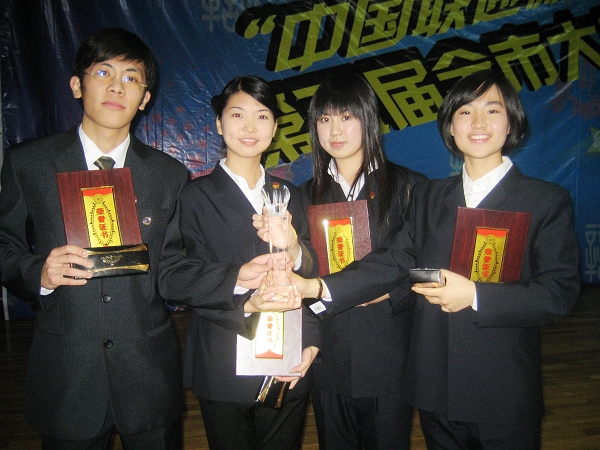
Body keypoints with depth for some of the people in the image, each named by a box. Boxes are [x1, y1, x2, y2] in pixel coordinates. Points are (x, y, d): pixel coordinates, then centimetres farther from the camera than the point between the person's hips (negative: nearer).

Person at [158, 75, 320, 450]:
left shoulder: (290, 194, 11)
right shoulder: (195, 196, 0)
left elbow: (311, 277, 8)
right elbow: (173, 278, -10)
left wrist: (303, 297, -10)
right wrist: (239, 281, -22)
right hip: (225, 368, -3)